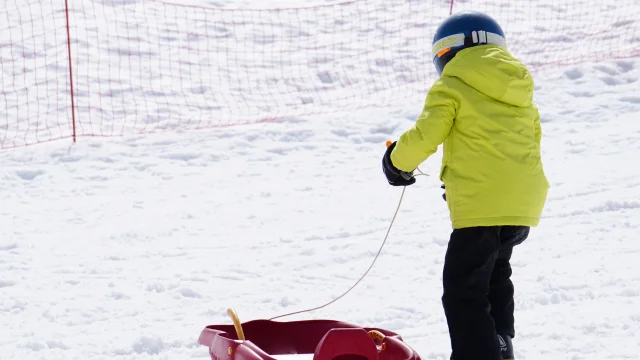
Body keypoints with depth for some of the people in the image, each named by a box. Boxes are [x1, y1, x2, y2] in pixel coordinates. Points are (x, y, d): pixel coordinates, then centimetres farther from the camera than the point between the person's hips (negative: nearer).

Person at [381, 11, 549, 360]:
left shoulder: (452, 88, -2)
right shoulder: (521, 95, 19)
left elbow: (424, 136, -10)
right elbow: (532, 141, 21)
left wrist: (397, 161, 10)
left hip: (481, 204, -8)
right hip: (525, 201, 8)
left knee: (464, 291, -4)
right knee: (494, 272, 29)